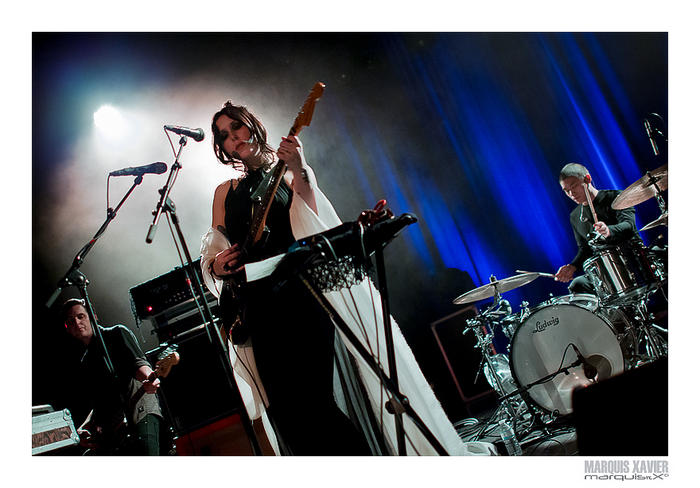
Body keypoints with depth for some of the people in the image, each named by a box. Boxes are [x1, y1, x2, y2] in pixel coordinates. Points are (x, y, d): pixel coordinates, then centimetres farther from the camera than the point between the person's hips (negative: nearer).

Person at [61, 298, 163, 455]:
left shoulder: (117, 334, 10)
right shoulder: (84, 363, 25)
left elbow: (137, 362, -7)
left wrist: (148, 378, -29)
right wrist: (83, 428, 10)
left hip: (141, 413, -6)